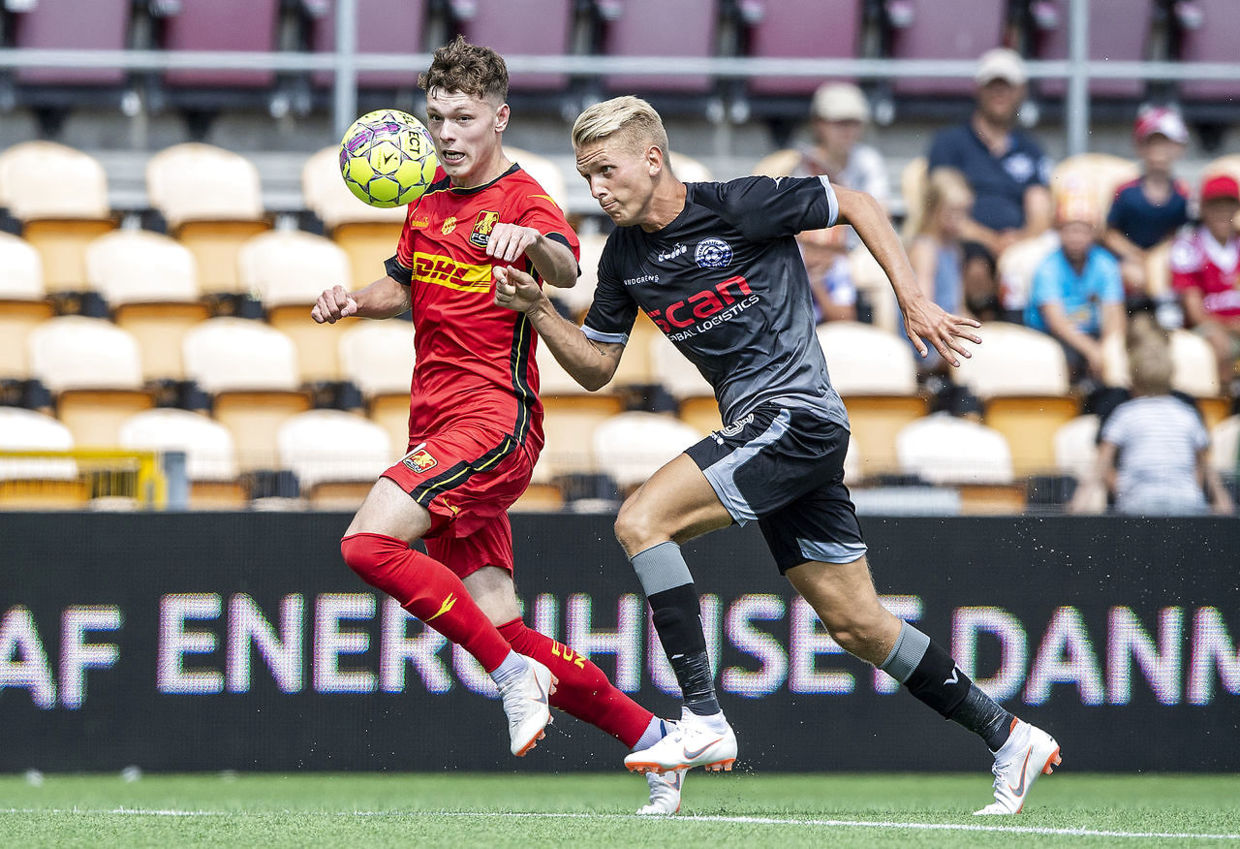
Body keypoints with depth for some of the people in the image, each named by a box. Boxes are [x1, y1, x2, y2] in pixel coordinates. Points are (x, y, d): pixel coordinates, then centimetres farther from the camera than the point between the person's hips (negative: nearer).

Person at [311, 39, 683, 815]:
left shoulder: (523, 201, -8)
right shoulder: (429, 200, 16)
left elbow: (566, 272, -29)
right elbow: (407, 286, 32)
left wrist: (534, 245, -52)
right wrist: (354, 302, 10)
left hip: (494, 421, -8)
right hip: (438, 425, 8)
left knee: (370, 542, -25)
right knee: (501, 628, 3)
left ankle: (515, 674, -16)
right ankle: (649, 736, 14)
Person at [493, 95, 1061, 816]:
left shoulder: (739, 206, -11)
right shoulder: (625, 257, 10)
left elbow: (857, 206, -3)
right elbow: (596, 366, 16)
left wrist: (916, 303, -7)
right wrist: (536, 308, 0)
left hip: (796, 413, -8)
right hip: (759, 431, 8)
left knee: (641, 521, -19)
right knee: (857, 624, 9)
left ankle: (704, 721, -19)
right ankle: (1010, 739, 18)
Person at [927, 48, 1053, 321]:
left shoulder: (1030, 151, 27)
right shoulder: (950, 141, 16)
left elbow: (1041, 220, 16)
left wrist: (1020, 238, -9)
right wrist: (991, 240, -13)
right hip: (969, 243, -3)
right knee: (977, 270, -40)